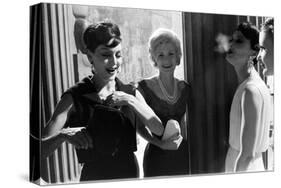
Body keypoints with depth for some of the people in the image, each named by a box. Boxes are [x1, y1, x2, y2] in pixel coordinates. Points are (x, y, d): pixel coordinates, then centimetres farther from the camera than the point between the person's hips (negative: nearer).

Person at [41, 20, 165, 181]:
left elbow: (159, 130, -11)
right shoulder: (74, 98, -13)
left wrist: (130, 101, -21)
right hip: (94, 176, -3)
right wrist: (63, 135, -37)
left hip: (131, 173, 4)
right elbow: (42, 148, -17)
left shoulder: (130, 93, -2)